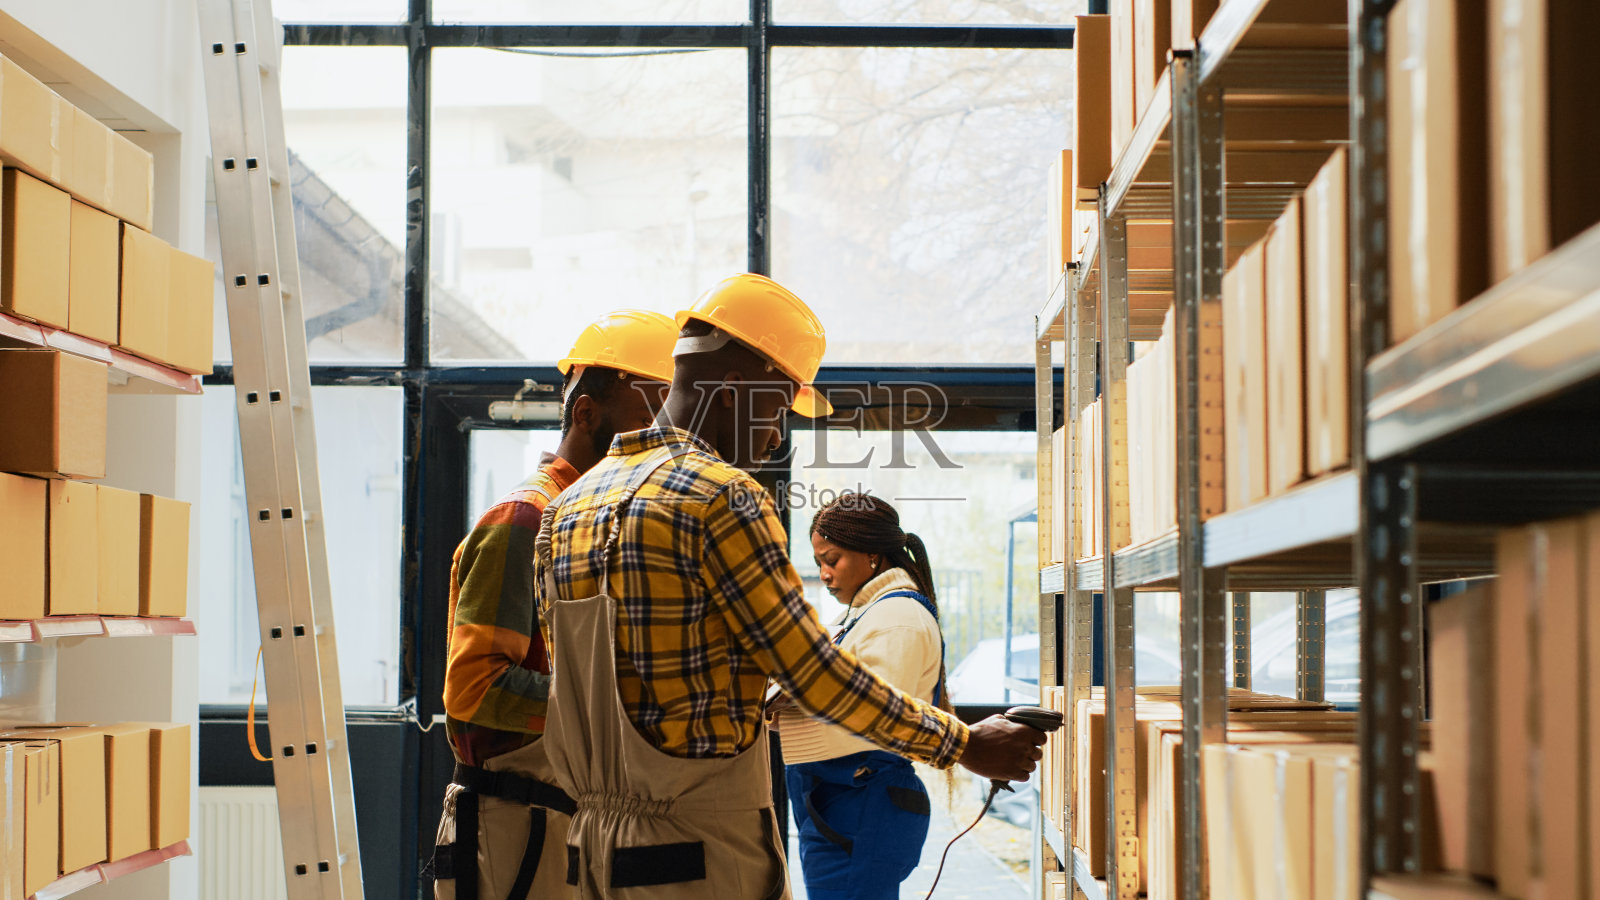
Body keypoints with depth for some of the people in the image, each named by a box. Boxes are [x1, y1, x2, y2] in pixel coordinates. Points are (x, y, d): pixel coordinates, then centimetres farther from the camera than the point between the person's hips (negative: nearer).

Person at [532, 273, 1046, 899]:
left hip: (595, 845, 8)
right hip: (707, 849, -8)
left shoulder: (565, 508, 12)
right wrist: (963, 744, -2)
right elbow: (814, 672, -12)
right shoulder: (720, 499, -13)